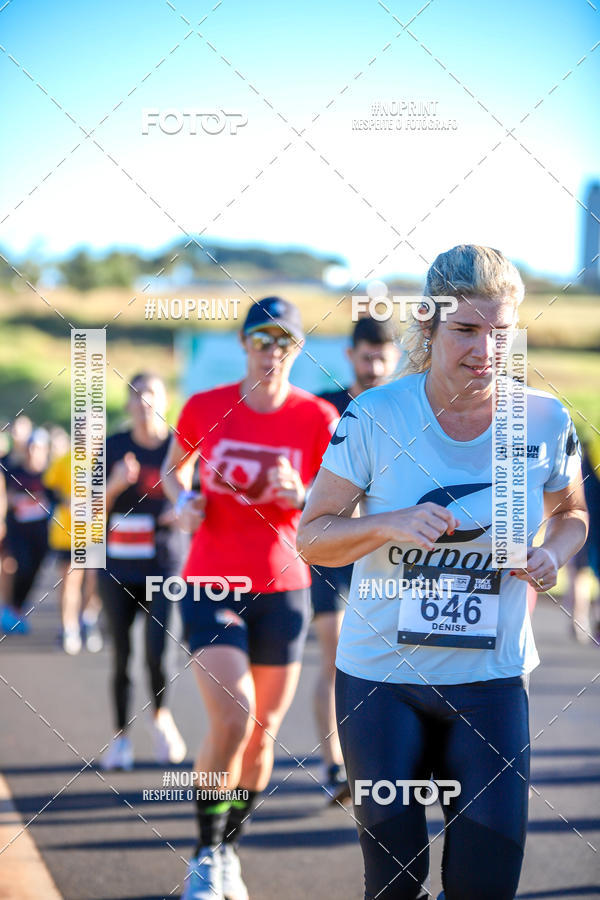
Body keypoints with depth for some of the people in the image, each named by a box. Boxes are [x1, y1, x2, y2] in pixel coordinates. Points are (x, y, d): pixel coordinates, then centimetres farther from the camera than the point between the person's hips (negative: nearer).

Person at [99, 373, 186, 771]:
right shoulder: (114, 447, 3)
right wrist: (115, 485, -15)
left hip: (163, 565, -2)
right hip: (117, 567, 2)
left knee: (157, 650, -14)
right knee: (122, 654, 5)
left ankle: (161, 717, 12)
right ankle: (121, 736, 17)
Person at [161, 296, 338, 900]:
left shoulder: (318, 418, -5)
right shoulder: (205, 408, -2)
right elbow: (174, 467, 18)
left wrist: (300, 498, -22)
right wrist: (183, 500, -3)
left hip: (282, 590, 1)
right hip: (211, 587, -1)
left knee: (262, 733, 8)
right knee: (231, 720, -18)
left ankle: (229, 850, 28)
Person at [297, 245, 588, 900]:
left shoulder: (544, 421, -4)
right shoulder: (374, 417, -9)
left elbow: (570, 512, 16)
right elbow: (311, 537, -3)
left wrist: (553, 553, -7)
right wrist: (392, 525, -21)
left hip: (492, 680, 1)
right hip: (379, 679, -1)